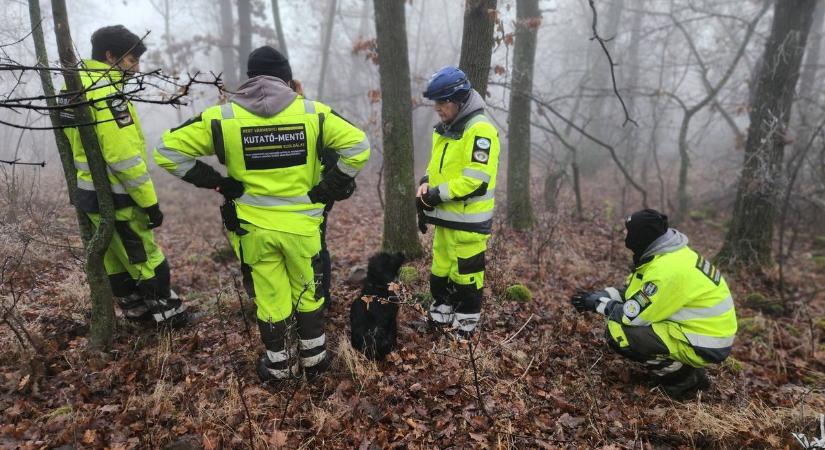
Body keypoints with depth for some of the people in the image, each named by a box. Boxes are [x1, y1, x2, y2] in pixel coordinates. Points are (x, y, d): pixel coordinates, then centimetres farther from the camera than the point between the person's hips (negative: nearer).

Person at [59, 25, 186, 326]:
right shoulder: (106, 92, -20)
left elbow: (82, 143, 17)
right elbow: (124, 157, -25)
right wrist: (150, 202, -20)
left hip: (89, 192, 10)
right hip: (114, 197, -10)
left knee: (117, 261, 18)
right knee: (149, 263, 2)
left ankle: (138, 312, 31)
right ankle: (170, 315, 13)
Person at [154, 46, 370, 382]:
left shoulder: (222, 117, -4)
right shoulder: (313, 113, -6)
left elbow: (168, 150, -1)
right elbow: (358, 146, -6)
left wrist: (217, 182, 2)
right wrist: (330, 188, -1)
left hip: (254, 227, 0)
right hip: (301, 224, 0)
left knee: (269, 297, 15)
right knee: (308, 291, 19)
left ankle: (279, 364, 30)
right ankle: (314, 356, 32)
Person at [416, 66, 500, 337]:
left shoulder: (480, 129, -15)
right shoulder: (444, 129, 14)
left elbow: (477, 179, -23)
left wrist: (438, 194, -20)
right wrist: (426, 186, 0)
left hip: (468, 221, -8)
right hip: (445, 217, 9)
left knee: (466, 275, 2)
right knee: (440, 272, 16)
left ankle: (464, 328, 18)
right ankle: (440, 318, 32)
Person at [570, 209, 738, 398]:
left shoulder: (668, 269, -27)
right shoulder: (668, 254, 3)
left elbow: (631, 317, -24)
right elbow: (632, 292, 12)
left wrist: (598, 303, -9)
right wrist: (599, 295, 1)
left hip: (706, 344, -9)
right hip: (698, 327, 9)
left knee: (617, 332, -20)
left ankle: (684, 377, -1)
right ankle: (682, 367, 14)